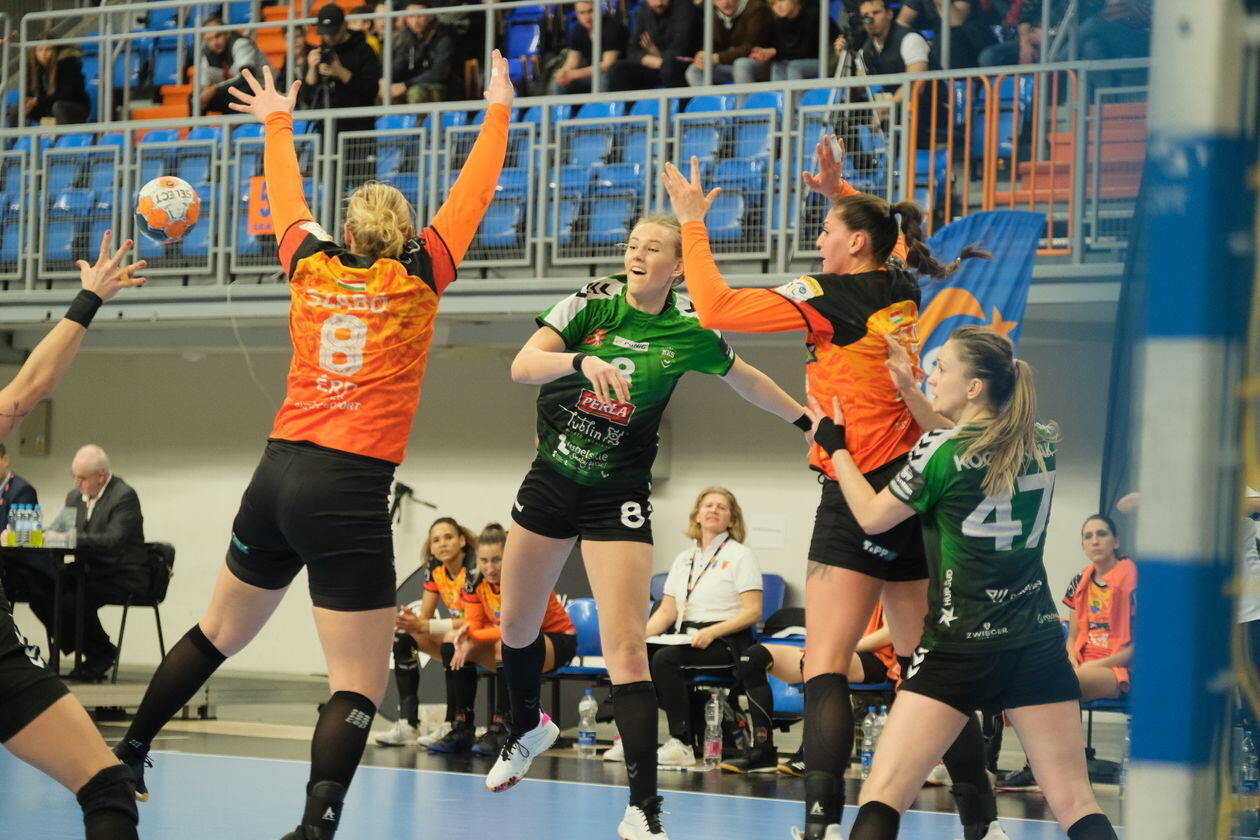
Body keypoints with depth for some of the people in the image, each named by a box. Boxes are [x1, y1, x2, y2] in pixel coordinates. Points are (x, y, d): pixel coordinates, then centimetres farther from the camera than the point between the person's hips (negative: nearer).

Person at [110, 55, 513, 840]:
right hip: (351, 490, -5)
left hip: (277, 474, 5)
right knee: (361, 685, -6)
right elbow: (475, 191, 8)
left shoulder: (312, 266, 9)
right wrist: (499, 108, 21)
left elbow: (286, 195, 27)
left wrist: (278, 121, 43)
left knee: (218, 632, 25)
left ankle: (129, 756, 35)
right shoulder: (417, 277, -1)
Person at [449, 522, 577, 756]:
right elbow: (473, 624, -7)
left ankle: (500, 728, -38)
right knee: (463, 648, -17)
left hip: (557, 640, -6)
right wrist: (466, 635, -32)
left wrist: (474, 636, -36)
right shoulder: (475, 581, -8)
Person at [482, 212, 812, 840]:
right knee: (517, 626, 17)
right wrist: (581, 360, -39)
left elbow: (745, 380, 13)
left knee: (626, 647, -16)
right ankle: (528, 727, 49)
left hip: (618, 497, -2)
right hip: (550, 479, 3)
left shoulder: (690, 331, -8)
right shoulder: (591, 303, -10)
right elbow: (521, 367, -22)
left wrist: (808, 419, 15)